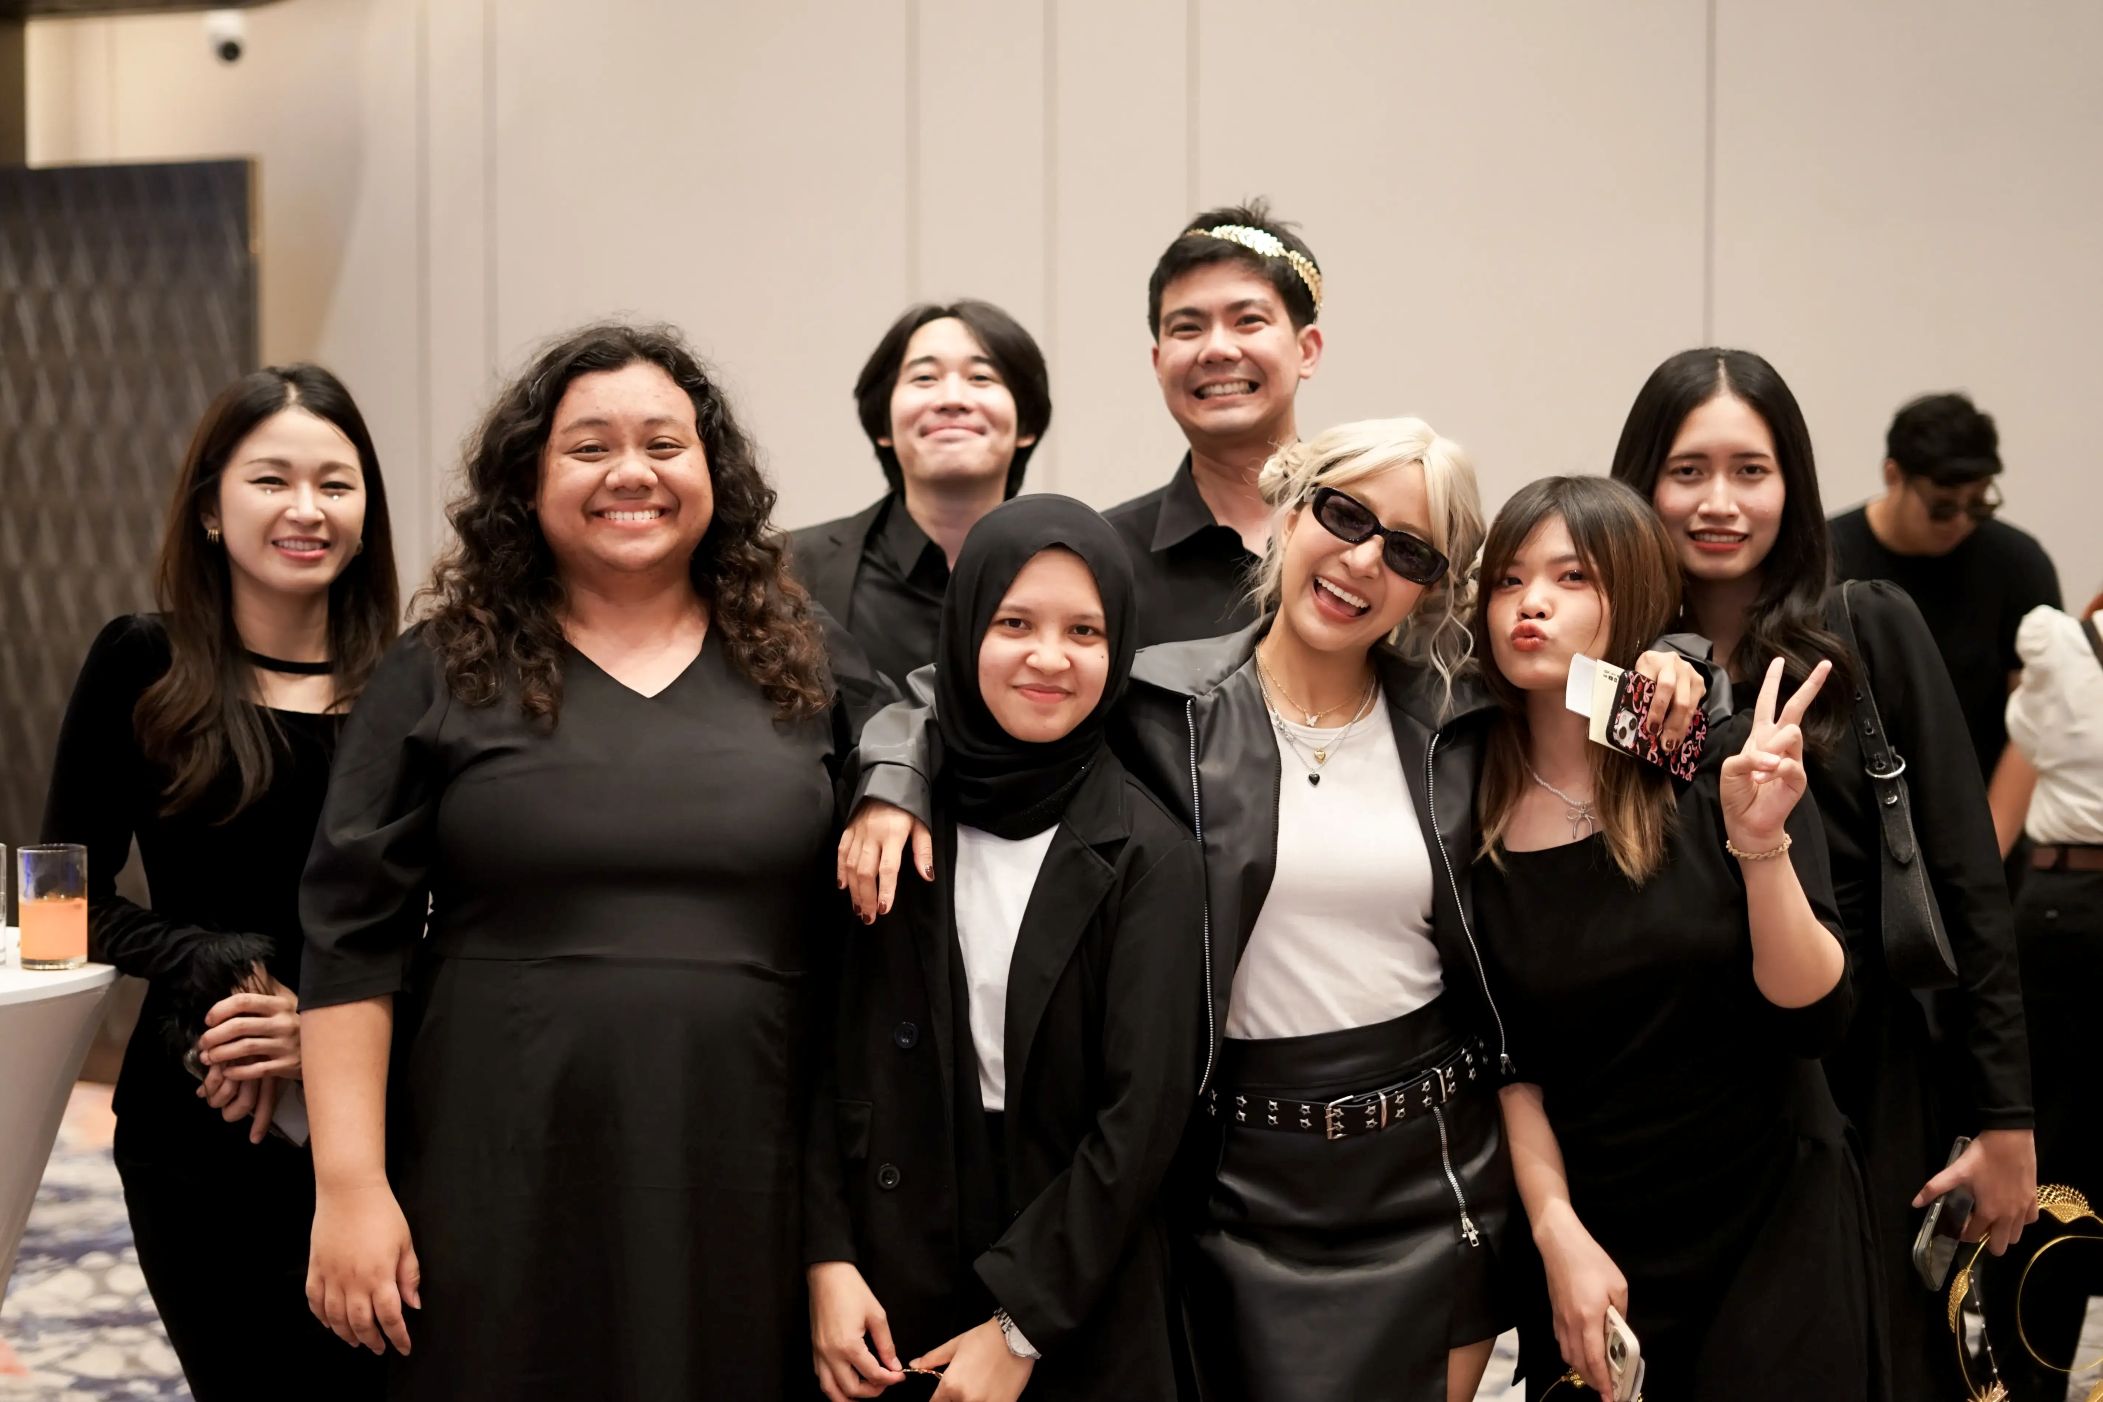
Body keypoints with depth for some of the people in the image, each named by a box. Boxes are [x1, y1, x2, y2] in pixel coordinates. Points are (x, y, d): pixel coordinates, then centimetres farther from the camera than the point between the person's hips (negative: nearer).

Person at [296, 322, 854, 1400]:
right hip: (504, 1191, -1)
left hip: (742, 1191, 2)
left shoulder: (799, 673, 8)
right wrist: (349, 1183, -7)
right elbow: (351, 938, 0)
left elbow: (860, 947, 9)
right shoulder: (442, 675, 3)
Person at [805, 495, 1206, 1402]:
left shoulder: (1148, 856, -7)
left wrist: (1021, 1324, -11)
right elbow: (825, 1055, 1)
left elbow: (1145, 1112, -10)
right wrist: (827, 1257, -8)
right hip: (888, 1287, 2)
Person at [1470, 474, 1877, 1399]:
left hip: (1773, 1227, -1)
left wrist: (1759, 842, -27)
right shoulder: (1470, 816, -6)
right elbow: (1509, 1063, 0)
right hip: (1592, 1251, 1)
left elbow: (1812, 1017, -14)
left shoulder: (1725, 769, -10)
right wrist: (1558, 1233, -10)